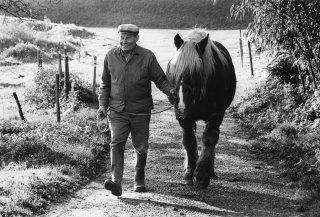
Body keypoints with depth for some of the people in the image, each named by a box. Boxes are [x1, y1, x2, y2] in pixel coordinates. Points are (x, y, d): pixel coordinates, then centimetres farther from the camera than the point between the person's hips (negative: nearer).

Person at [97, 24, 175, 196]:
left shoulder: (148, 56, -4)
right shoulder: (111, 56, 2)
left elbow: (160, 79, 1)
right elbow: (105, 83, 12)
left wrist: (170, 91, -17)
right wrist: (102, 104, 6)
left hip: (140, 111, 0)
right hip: (116, 111, 1)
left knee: (140, 147, 9)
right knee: (116, 143, -15)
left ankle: (139, 180, 30)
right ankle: (116, 182, -22)